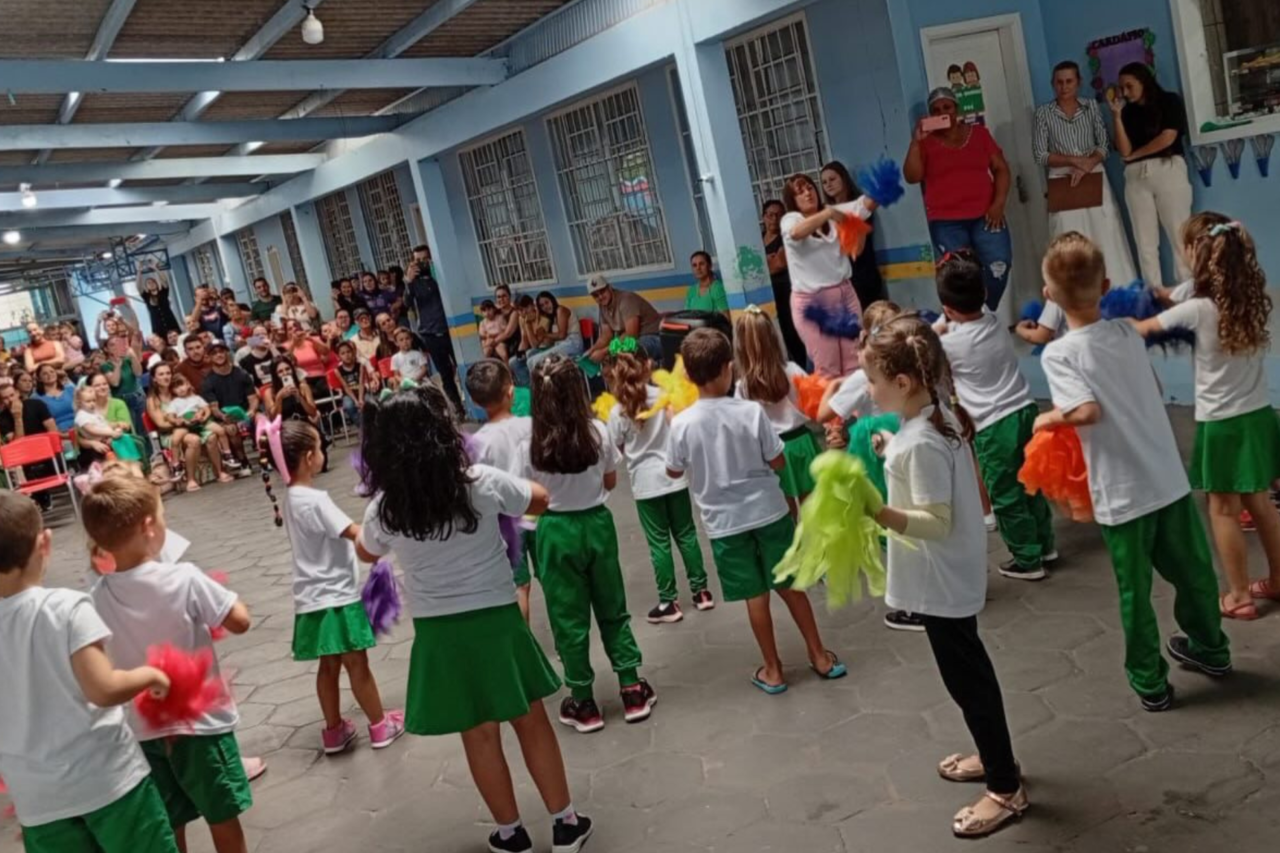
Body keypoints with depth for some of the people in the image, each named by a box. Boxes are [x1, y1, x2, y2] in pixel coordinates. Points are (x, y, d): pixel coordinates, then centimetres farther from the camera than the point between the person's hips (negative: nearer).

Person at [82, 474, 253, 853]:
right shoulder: (185, 579, -22)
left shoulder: (97, 598, -8)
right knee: (223, 818, 13)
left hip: (144, 729, 4)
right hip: (201, 721, -4)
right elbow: (240, 621, -17)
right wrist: (222, 594, 3)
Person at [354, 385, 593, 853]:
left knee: (479, 734, 14)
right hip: (496, 618, -1)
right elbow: (540, 500, 5)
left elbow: (366, 552, 12)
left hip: (440, 631, 1)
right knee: (531, 721, 14)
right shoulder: (483, 482, -14)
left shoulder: (385, 508, -10)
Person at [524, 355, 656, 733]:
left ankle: (583, 703, 20)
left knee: (569, 618, 10)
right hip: (597, 524, 2)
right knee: (613, 608, 18)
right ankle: (632, 690, 25)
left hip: (557, 532, -2)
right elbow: (610, 482, 2)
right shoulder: (598, 432, -11)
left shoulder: (531, 445, -15)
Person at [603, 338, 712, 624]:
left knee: (659, 542, 6)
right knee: (686, 534, 15)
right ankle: (700, 590, 24)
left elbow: (616, 450, -2)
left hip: (645, 482, -2)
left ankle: (669, 602, 13)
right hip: (674, 475, 2)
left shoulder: (617, 412, -12)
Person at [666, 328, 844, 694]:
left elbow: (674, 472, 3)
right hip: (769, 511, 0)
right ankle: (819, 655, 29)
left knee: (756, 595, 11)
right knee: (790, 585, 16)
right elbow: (778, 461, -7)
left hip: (724, 522, 0)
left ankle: (772, 670, 22)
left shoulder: (681, 424, -14)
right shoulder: (751, 412, -14)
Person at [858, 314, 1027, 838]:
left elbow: (937, 522, -28)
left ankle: (1006, 789, 20)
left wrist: (878, 511, -37)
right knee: (968, 669, 24)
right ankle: (993, 757, 43)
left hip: (942, 581, -10)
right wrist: (893, 457, 15)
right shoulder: (942, 417, 2)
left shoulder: (920, 444, -27)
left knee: (964, 676, 4)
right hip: (952, 576, 10)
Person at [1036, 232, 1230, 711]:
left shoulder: (1058, 353, -14)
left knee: (1134, 591, 11)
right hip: (1170, 478, 5)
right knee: (1191, 569, 22)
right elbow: (1154, 387, 14)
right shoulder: (1127, 333, 2)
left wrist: (1049, 418, -9)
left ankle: (1150, 683, 24)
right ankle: (1210, 648, 44)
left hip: (1122, 493, -5)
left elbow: (1087, 411, -25)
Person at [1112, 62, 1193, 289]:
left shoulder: (1170, 101, 8)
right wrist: (1117, 116, -1)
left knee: (1179, 234, -7)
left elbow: (1167, 138, -5)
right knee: (1145, 242, -2)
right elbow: (1124, 151, 3)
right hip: (1136, 178, 3)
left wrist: (1135, 155, 4)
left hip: (1168, 170, -3)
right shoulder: (1128, 112, 16)